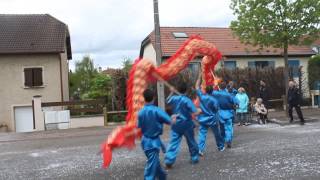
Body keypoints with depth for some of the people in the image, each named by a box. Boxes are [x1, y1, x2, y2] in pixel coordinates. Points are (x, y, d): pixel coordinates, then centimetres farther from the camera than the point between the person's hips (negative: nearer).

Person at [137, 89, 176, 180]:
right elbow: (170, 122, -17)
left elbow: (139, 127, 2)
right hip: (154, 141, -6)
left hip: (145, 141, 6)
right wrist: (173, 118, 4)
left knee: (154, 161, 24)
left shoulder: (140, 112, -6)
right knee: (151, 165, 0)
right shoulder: (157, 110, -19)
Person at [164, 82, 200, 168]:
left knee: (173, 143, 0)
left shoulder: (173, 98, -4)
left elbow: (167, 101, 19)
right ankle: (194, 158, 30)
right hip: (187, 125, -2)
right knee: (191, 142, 17)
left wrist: (171, 93, 26)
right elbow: (195, 113, -18)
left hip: (176, 125, 2)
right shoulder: (187, 100, -16)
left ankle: (168, 161, -9)